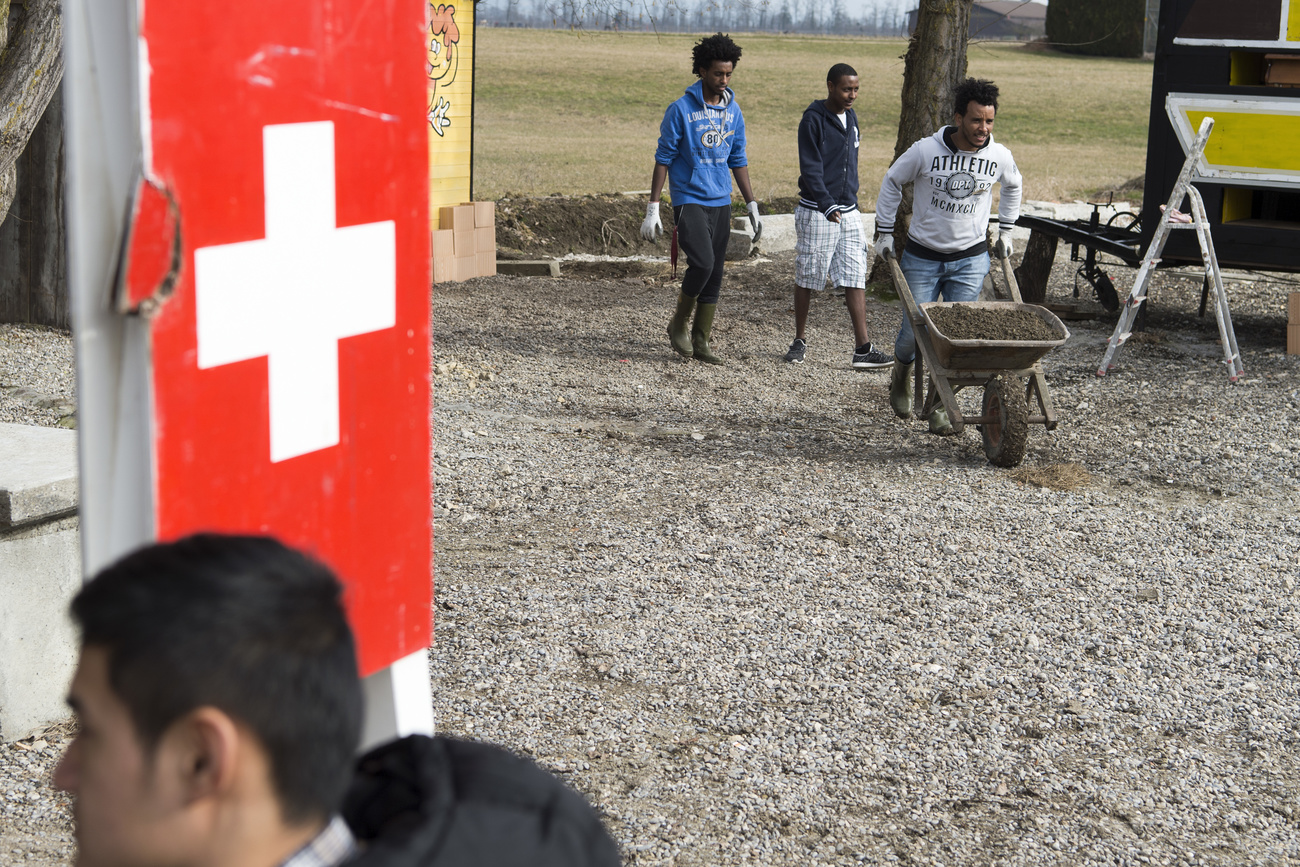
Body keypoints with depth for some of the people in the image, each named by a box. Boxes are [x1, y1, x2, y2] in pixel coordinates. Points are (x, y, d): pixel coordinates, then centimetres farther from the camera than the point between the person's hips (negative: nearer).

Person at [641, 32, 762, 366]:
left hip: (721, 203, 6)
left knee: (714, 275, 5)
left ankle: (700, 342, 13)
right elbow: (663, 159, -6)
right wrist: (652, 210, -9)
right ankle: (679, 323, 2)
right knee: (702, 263, -21)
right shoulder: (681, 110, -9)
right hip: (689, 201, -6)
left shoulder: (733, 111, 8)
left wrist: (752, 207, 11)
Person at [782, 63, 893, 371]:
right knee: (807, 278, 5)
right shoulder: (813, 119, -10)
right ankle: (800, 341, 20)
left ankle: (862, 349, -4)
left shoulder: (850, 118, 11)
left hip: (848, 211, 6)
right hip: (816, 211, -6)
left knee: (856, 278, -2)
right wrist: (828, 206, -26)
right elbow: (810, 168, -16)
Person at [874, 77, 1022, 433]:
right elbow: (891, 182, 3)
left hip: (970, 259, 2)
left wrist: (1005, 231, 18)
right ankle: (901, 377, 34)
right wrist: (884, 233, 5)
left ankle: (940, 405, 8)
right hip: (922, 257, -2)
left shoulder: (999, 156, -7)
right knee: (915, 330, 1)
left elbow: (1012, 186, 18)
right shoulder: (926, 151, -15)